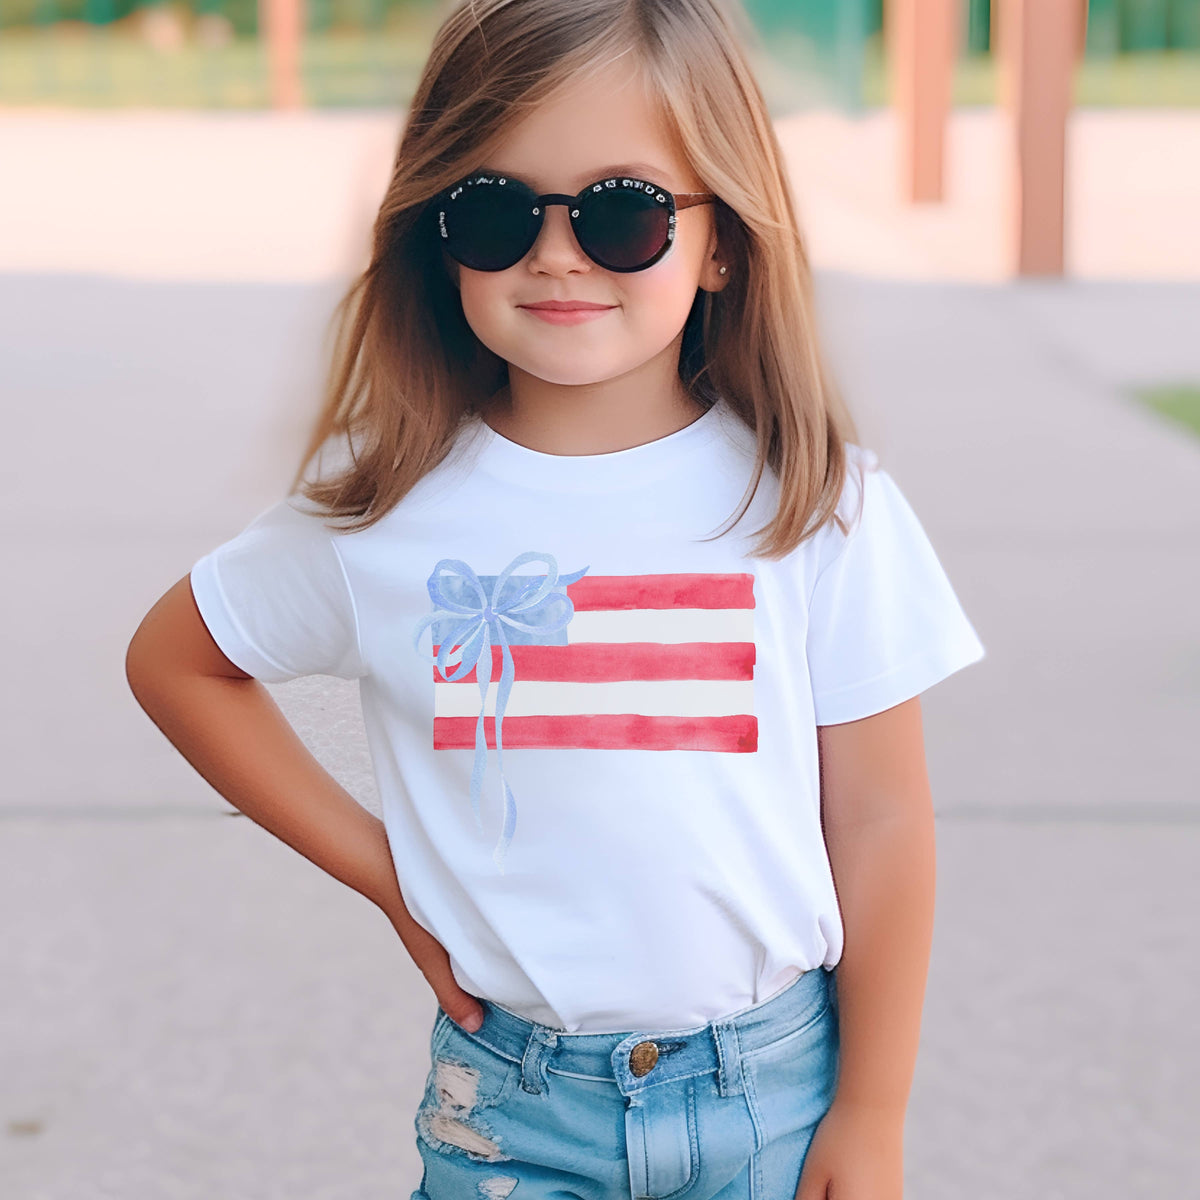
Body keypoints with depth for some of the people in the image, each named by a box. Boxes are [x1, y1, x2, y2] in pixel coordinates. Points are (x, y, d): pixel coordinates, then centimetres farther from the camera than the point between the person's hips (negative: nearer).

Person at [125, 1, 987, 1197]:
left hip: (774, 1088, 0)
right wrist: (379, 865, 1)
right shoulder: (384, 500, -7)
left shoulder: (817, 503, -8)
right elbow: (175, 660, 8)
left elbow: (878, 819, -3)